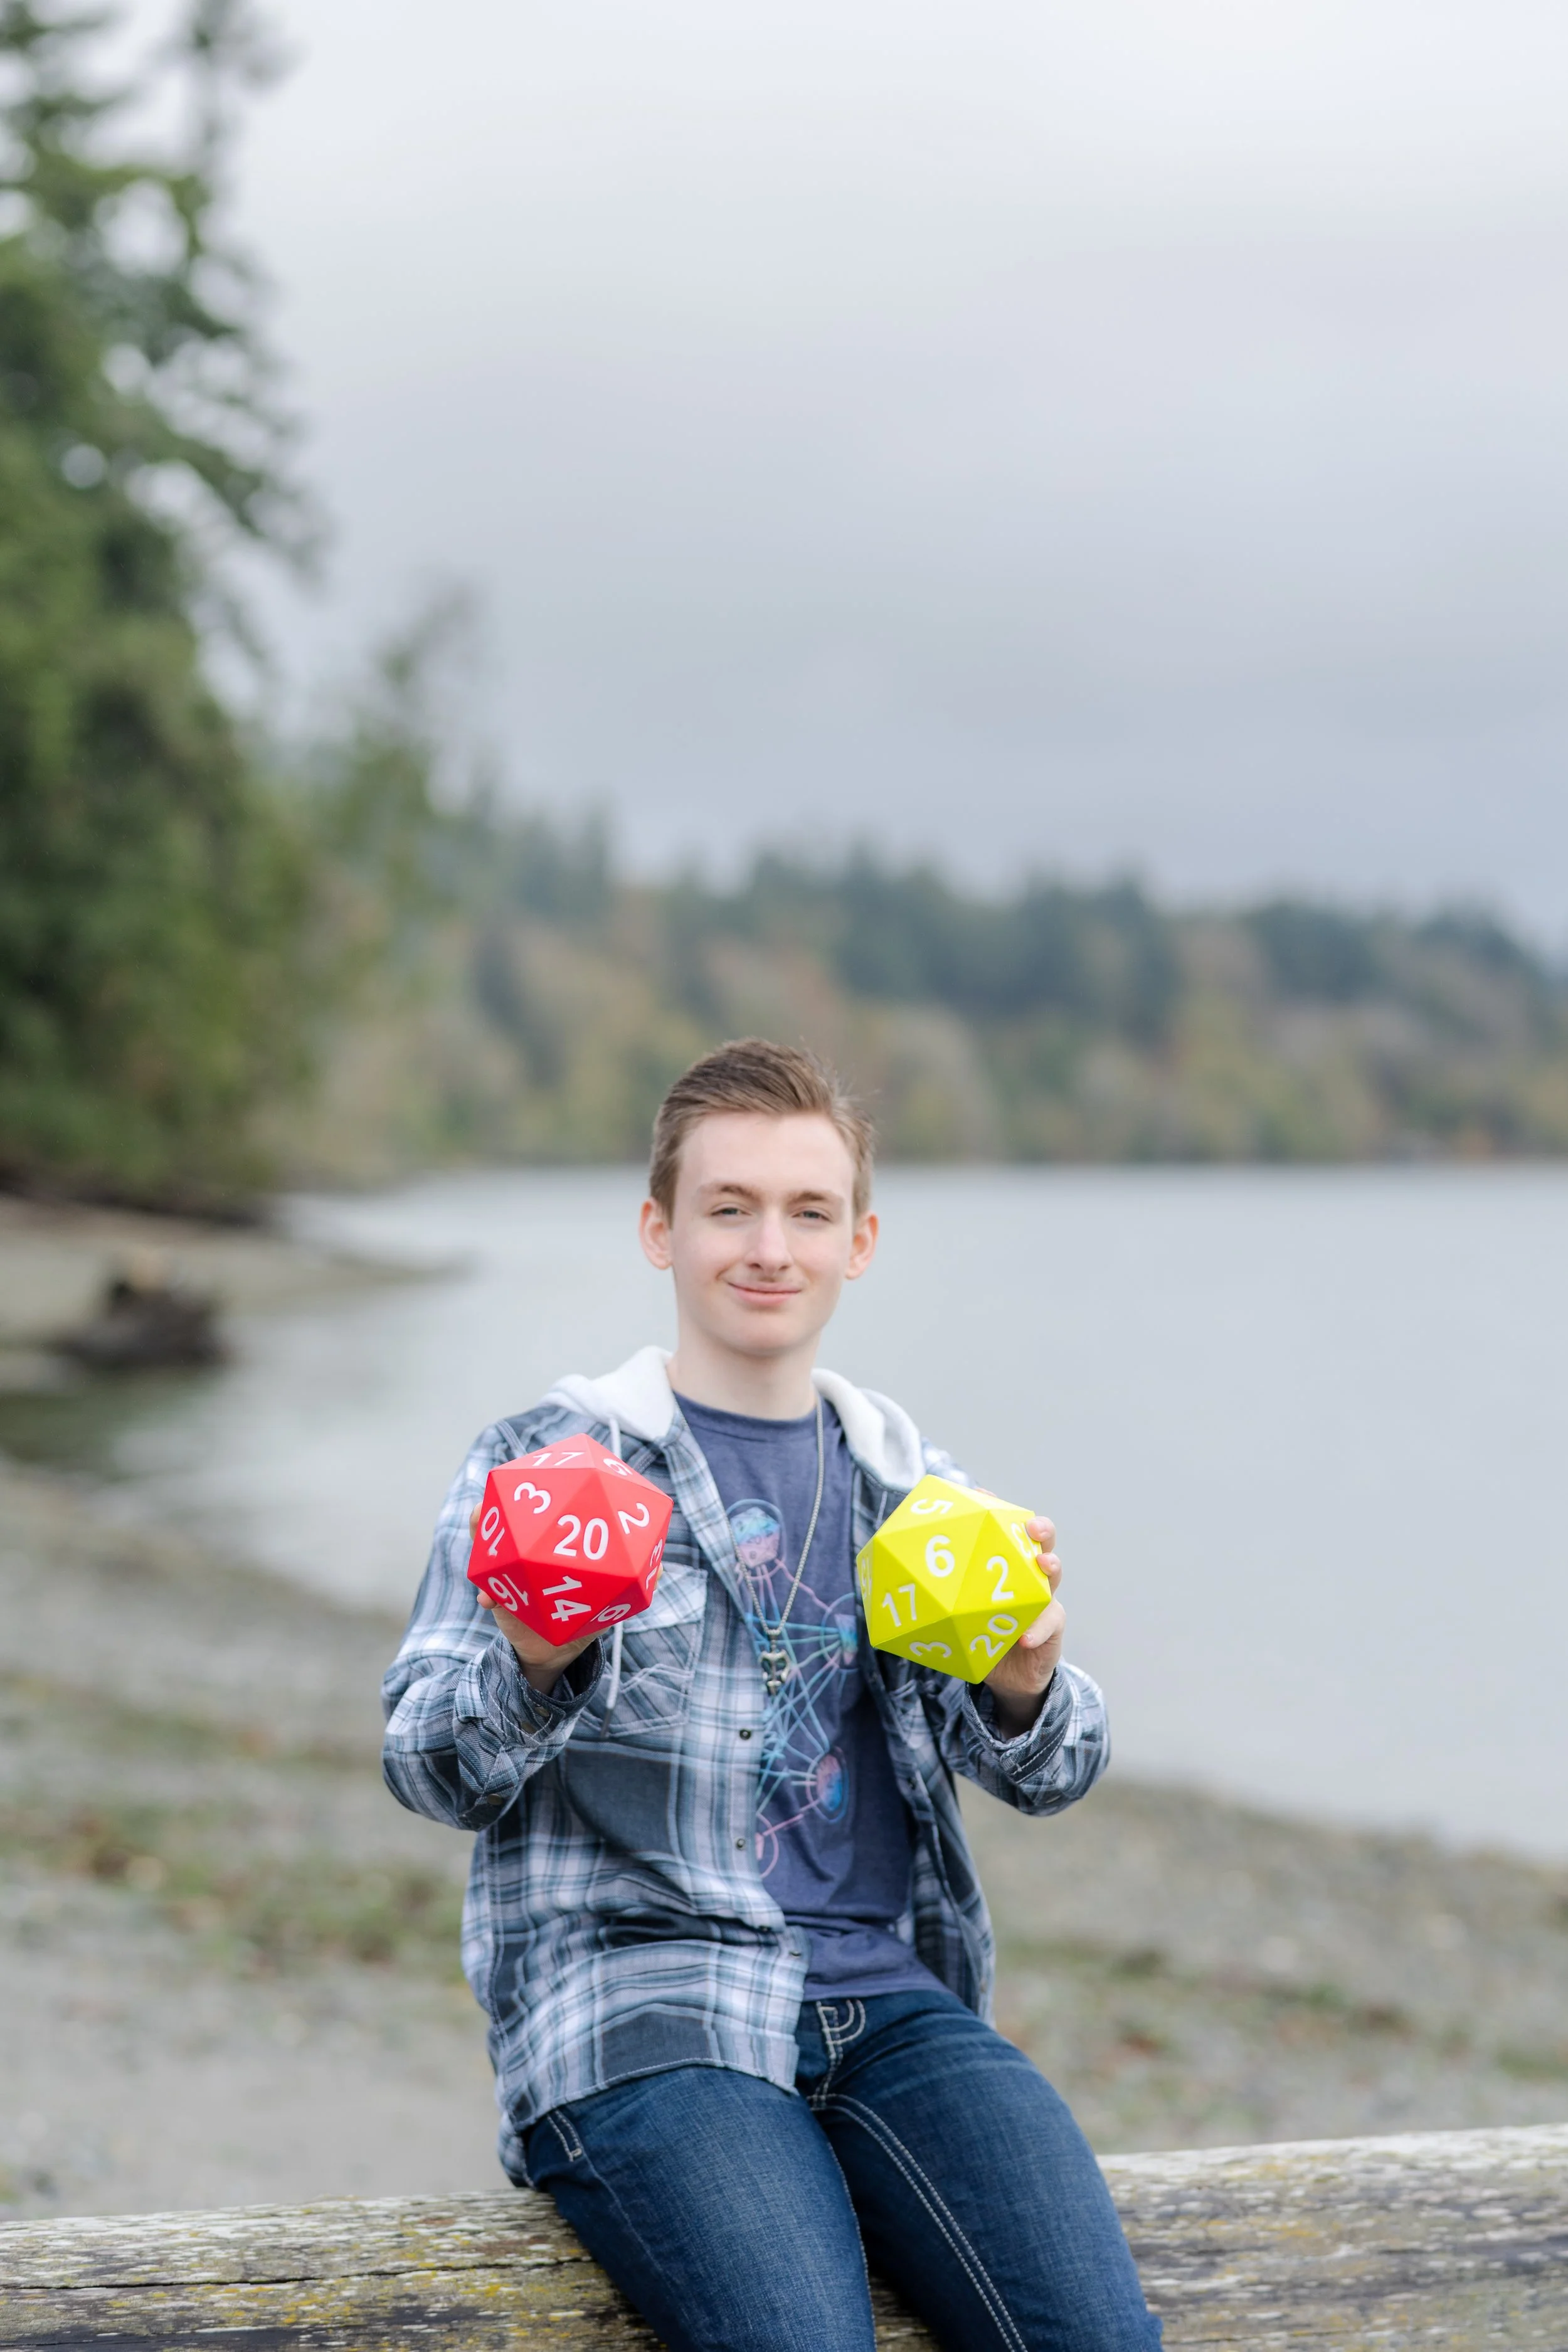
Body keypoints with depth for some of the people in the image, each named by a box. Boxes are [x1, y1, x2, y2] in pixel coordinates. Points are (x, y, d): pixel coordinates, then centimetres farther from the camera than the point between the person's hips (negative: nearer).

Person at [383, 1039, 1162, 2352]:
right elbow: (430, 1772, -1)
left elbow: (1050, 1772, 12)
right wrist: (533, 1662, -23)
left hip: (888, 1997, 4)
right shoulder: (545, 1465, 6)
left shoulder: (906, 1485, 17)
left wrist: (1025, 1683, -12)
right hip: (635, 2005, -3)